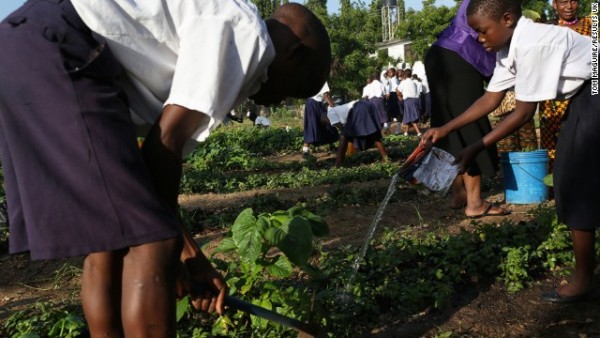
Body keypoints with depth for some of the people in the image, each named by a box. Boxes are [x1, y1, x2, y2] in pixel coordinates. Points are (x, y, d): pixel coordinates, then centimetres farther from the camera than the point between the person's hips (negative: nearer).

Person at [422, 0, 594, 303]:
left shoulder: (533, 44, -29)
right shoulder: (510, 48, 0)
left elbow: (524, 113, -25)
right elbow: (490, 99, 5)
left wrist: (477, 148, -21)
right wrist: (445, 129, 0)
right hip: (583, 95, 10)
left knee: (578, 183, -8)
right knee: (570, 179, 15)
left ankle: (583, 278, 5)